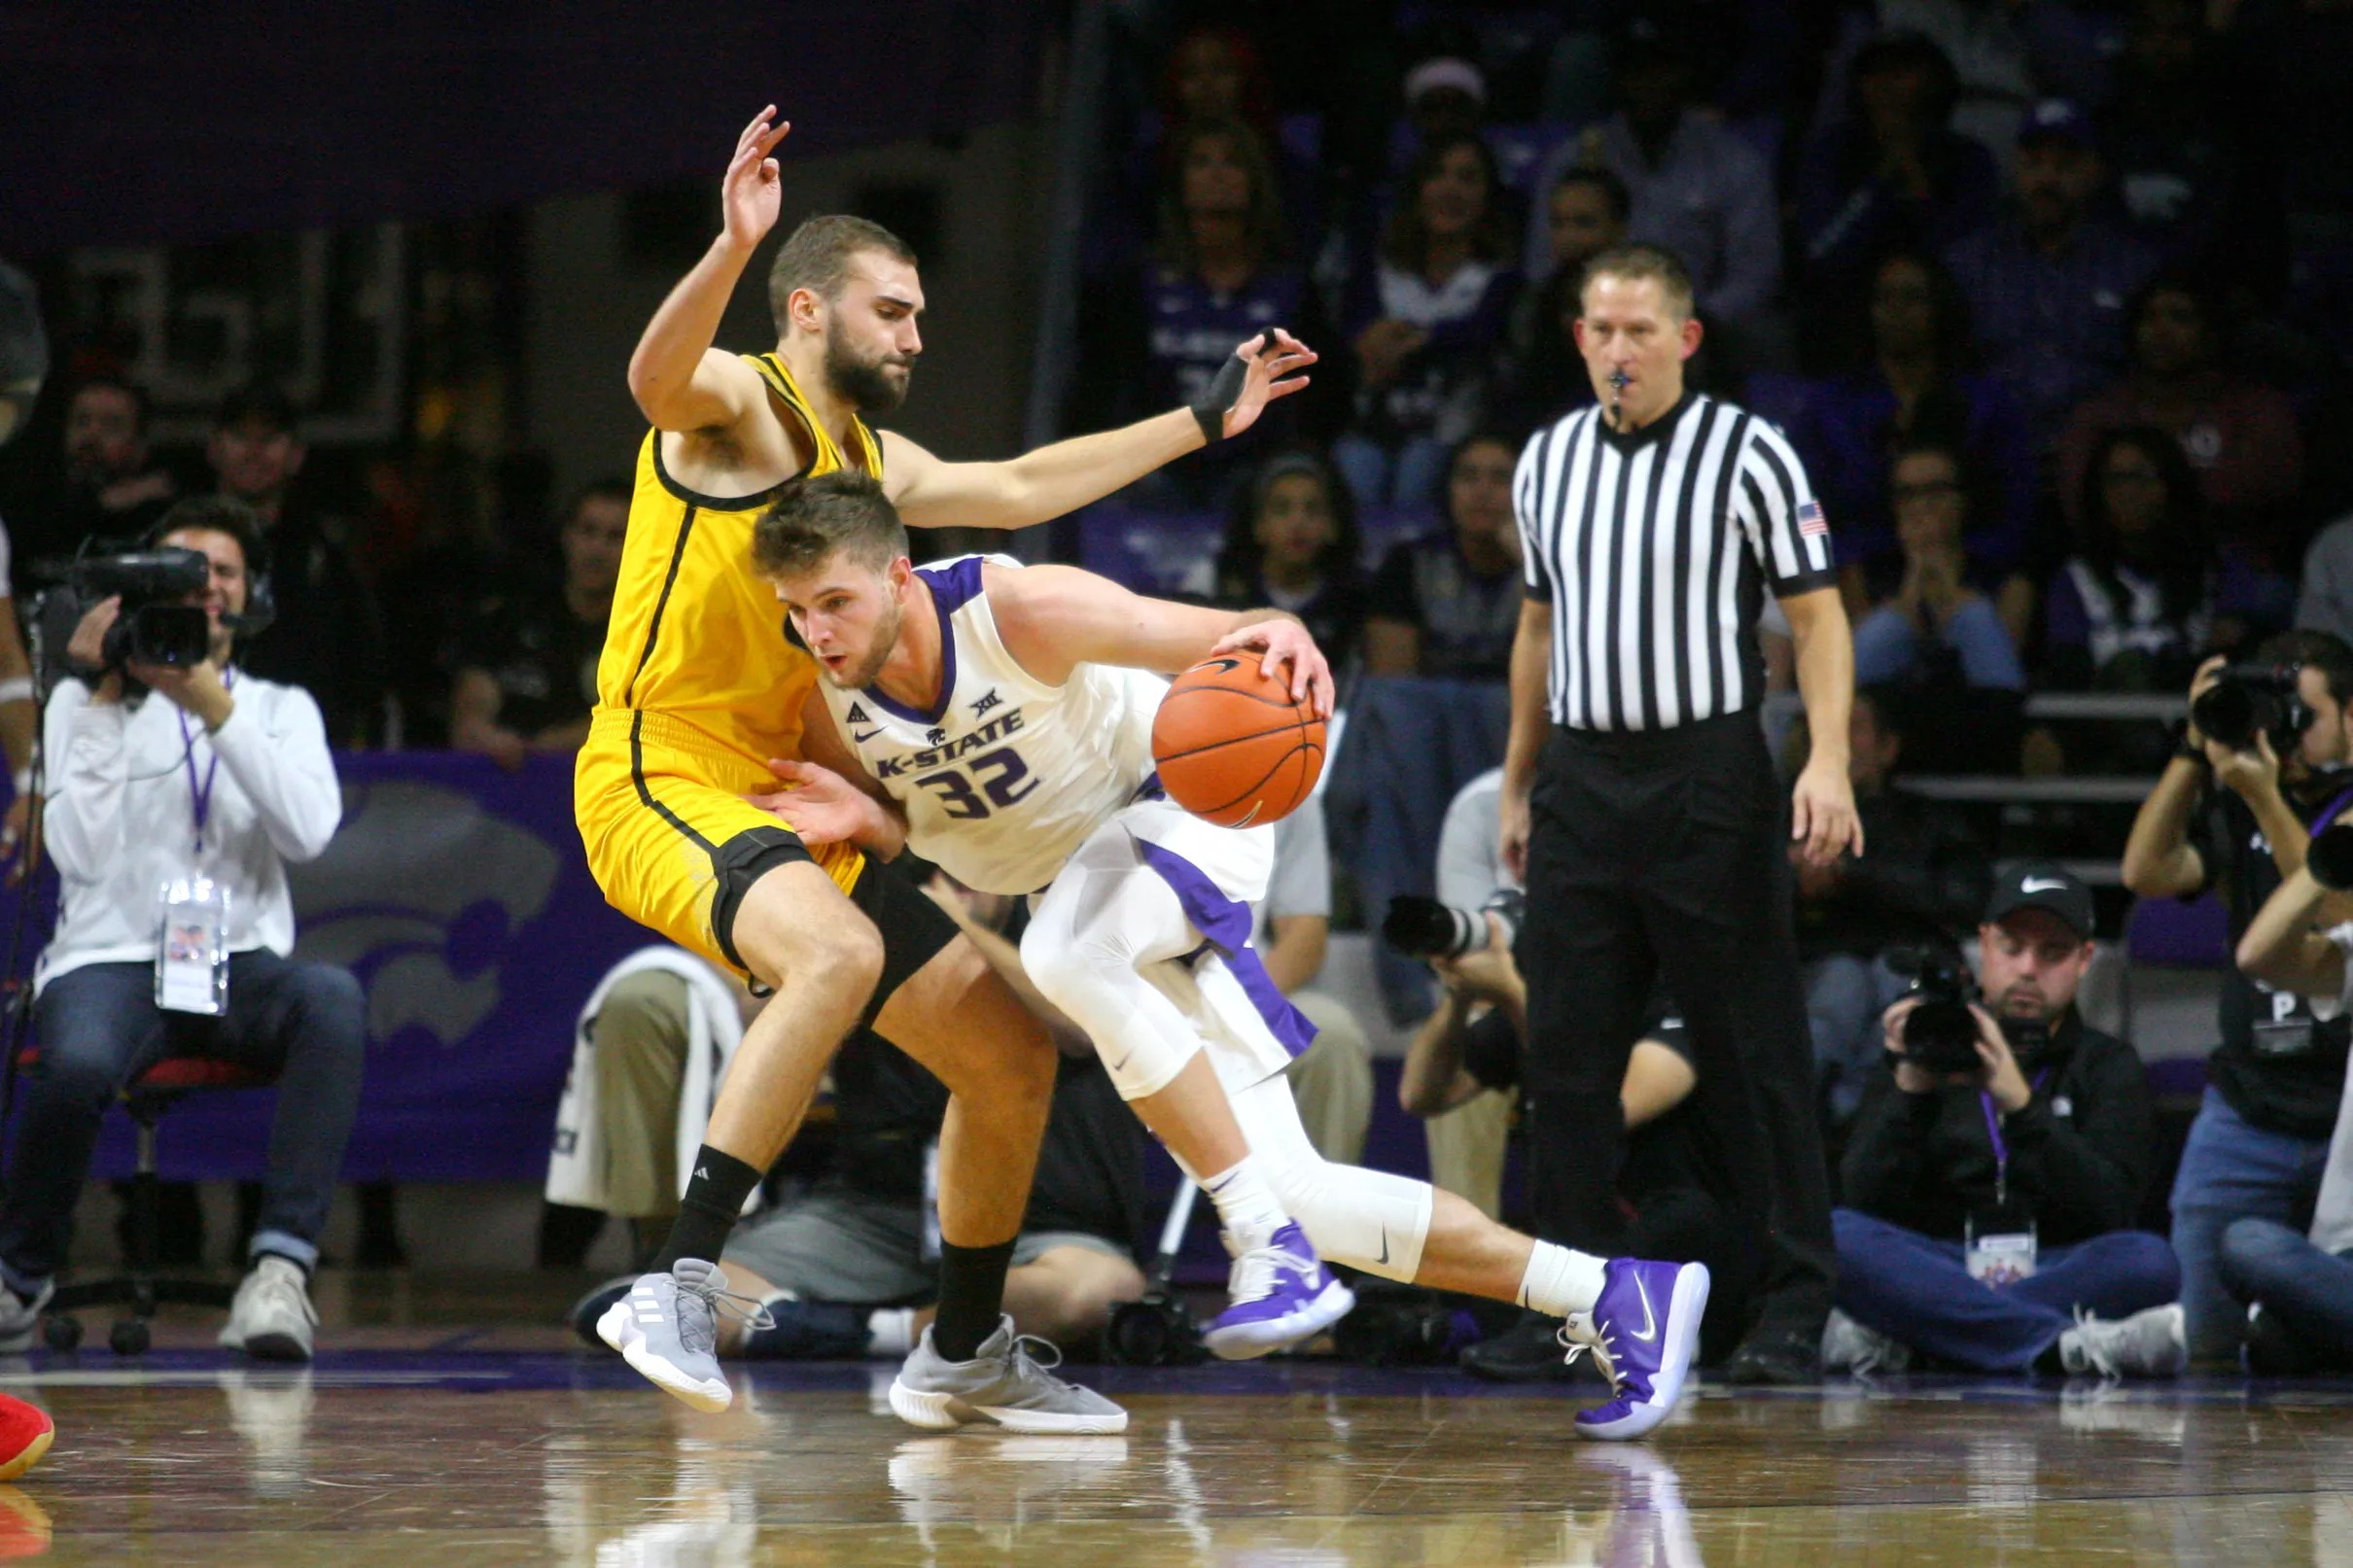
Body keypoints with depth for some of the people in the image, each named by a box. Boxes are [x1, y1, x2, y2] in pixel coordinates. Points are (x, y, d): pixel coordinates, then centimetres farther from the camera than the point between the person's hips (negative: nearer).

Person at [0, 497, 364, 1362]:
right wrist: (105, 699, -7)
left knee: (333, 996, -35)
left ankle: (282, 1263, -40)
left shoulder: (281, 709, 17)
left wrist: (212, 704, -12)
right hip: (113, 961, -2)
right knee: (78, 1063, -37)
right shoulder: (85, 701, 11)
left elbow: (307, 831, -6)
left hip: (240, 967, 2)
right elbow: (82, 853, -6)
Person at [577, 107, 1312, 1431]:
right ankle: (681, 1288, -38)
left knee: (1013, 1056, 8)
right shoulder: (740, 403, -6)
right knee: (841, 954, -38)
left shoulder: (869, 460, 21)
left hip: (790, 808, 9)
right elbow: (656, 378, -29)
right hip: (663, 782, -9)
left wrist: (1208, 424, 34)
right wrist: (735, 245, -48)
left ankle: (966, 1356, 25)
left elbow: (1019, 490, 33)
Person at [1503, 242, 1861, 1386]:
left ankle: (1794, 1308, 1)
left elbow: (1816, 615, -5)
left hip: (1707, 779, -5)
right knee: (1567, 1055, 3)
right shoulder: (1548, 461, 13)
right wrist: (1518, 786, 20)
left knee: (1751, 1054, -4)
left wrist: (1828, 760, -18)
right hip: (1580, 779, 5)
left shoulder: (1750, 454, -3)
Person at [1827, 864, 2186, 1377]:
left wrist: (2019, 1102, -17)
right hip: (1932, 1271, 0)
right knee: (1839, 1235, -29)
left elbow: (2109, 1210, -5)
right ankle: (2066, 1345, -40)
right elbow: (1866, 1199, 1)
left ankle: (1893, 1340, -32)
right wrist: (1910, 1091, -14)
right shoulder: (1924, 1054, 15)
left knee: (2150, 1261, -31)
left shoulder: (2107, 1065, 15)